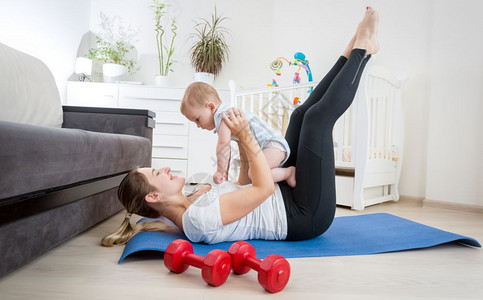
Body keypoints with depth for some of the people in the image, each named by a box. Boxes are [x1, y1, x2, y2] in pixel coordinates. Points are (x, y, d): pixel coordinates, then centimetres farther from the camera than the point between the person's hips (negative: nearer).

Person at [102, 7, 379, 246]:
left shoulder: (190, 205, 3)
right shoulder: (197, 217, -28)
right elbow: (264, 187, -30)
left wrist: (243, 144, 7)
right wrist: (246, 137, -26)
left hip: (286, 195, 8)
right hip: (307, 215, -8)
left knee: (303, 112, 8)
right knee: (319, 115, -12)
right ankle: (361, 51, 11)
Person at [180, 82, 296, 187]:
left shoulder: (222, 115, -18)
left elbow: (224, 144, -29)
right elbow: (226, 148, 20)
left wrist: (220, 171, -25)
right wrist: (225, 171, 18)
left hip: (273, 143, -11)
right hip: (259, 149, 11)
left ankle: (289, 172, -13)